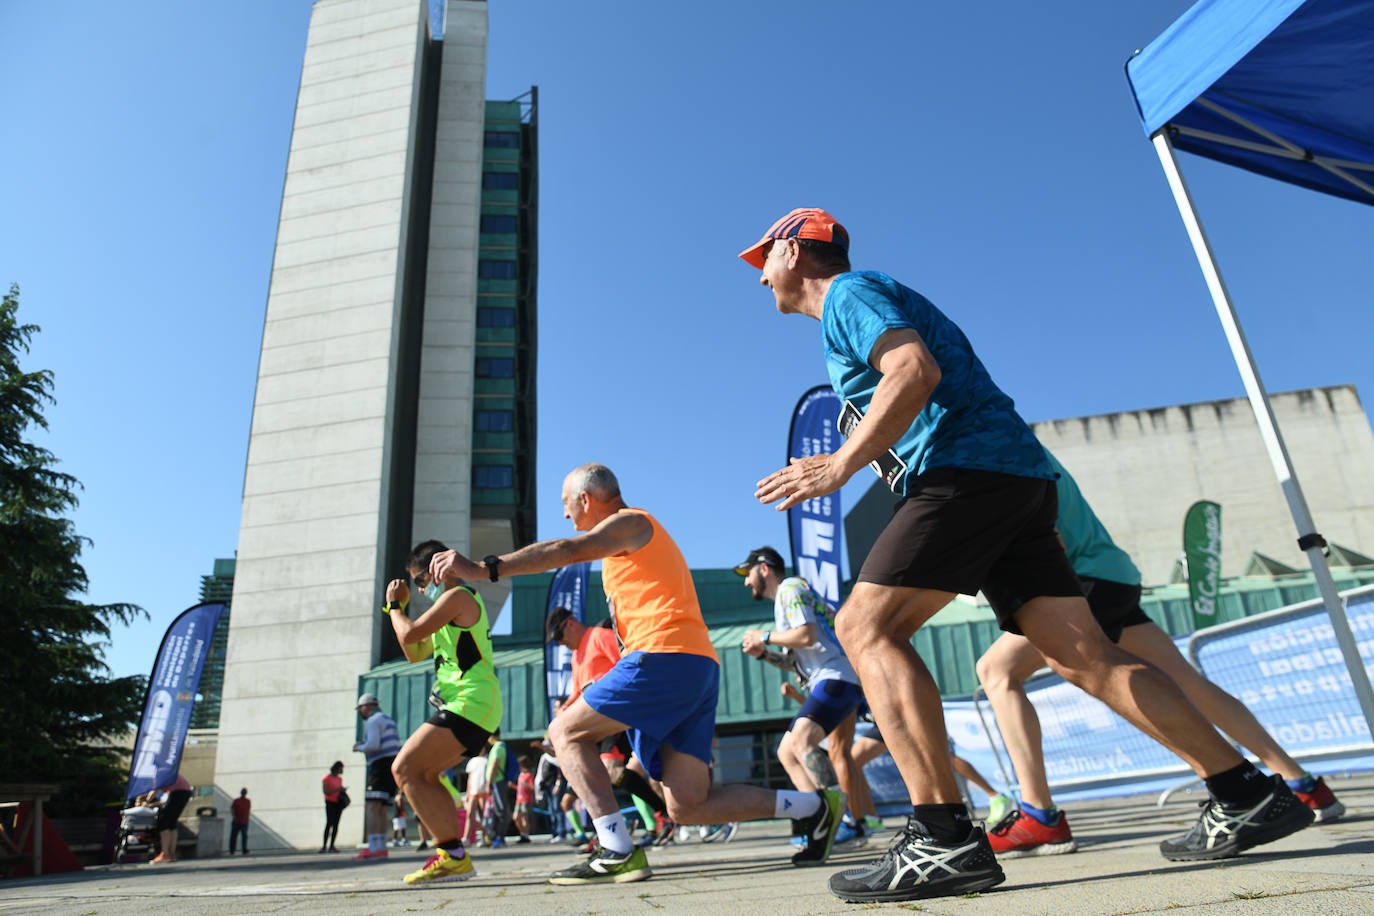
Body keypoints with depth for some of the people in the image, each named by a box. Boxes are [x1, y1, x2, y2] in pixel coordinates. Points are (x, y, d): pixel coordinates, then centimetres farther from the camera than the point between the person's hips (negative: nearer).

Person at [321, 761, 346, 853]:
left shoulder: (340, 778, 18)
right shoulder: (327, 778, -2)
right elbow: (326, 792, -11)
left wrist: (343, 790, 3)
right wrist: (337, 789, -19)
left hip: (338, 803, 6)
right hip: (330, 803, -6)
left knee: (336, 824, -1)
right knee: (329, 823, -15)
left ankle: (331, 846, -2)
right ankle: (324, 846, -14)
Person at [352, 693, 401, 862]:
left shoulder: (372, 721, -6)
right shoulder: (389, 720, 24)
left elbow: (373, 745, -20)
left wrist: (359, 748, 1)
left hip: (381, 766, -10)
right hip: (393, 765, 10)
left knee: (371, 807, -15)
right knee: (380, 808, 12)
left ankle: (373, 849, -24)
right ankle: (381, 848, 11)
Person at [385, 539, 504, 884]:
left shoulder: (458, 596, -8)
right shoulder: (452, 606, 25)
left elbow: (409, 635, -13)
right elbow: (415, 653, 27)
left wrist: (394, 605, 5)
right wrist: (400, 607, 22)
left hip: (470, 704, -11)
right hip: (477, 708, 11)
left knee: (404, 768, -12)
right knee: (423, 773, 18)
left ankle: (453, 856, -14)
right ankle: (452, 856, 14)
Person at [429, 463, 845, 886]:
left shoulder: (631, 522, 3)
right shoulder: (631, 543, 33)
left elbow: (567, 551, -15)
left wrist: (484, 568, -21)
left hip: (666, 657, -9)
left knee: (566, 732, 0)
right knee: (688, 807, 4)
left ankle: (618, 853, -8)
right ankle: (816, 805, 6)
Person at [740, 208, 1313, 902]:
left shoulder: (847, 292, 1)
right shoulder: (865, 304, 31)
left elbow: (916, 371, -18)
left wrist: (840, 466, -19)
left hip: (967, 469, -10)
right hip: (1016, 480, 10)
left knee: (866, 625, -14)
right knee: (1084, 655, 6)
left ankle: (944, 838, -20)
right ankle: (1248, 797, 9)